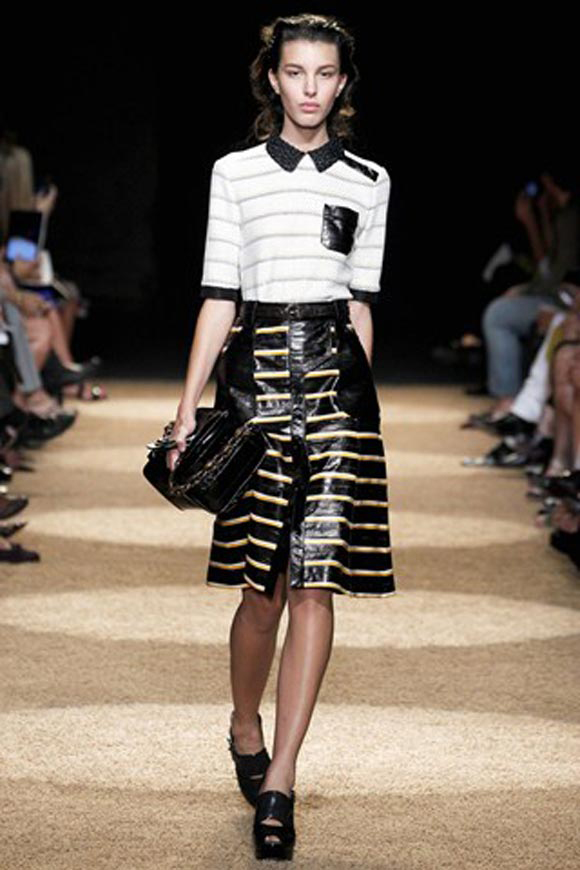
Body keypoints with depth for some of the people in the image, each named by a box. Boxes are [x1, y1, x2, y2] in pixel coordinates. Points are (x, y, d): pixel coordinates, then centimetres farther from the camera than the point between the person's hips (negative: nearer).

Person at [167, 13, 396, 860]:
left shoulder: (369, 180, 11)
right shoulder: (236, 171, 7)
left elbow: (361, 302, 14)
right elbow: (219, 296, 5)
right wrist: (188, 407, 0)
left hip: (336, 374, 1)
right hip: (255, 369, -1)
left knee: (317, 580, -6)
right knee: (264, 581, 0)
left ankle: (278, 782, -2)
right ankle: (245, 726, 28)